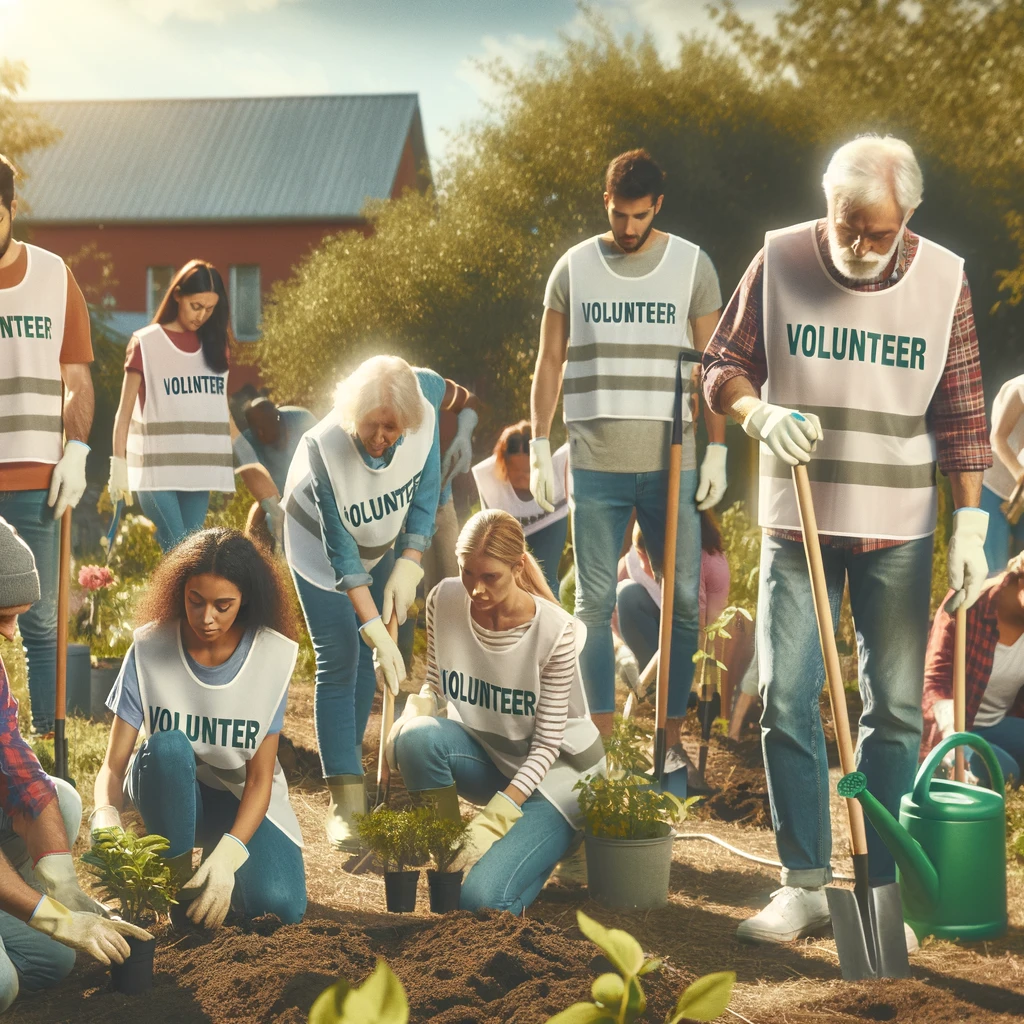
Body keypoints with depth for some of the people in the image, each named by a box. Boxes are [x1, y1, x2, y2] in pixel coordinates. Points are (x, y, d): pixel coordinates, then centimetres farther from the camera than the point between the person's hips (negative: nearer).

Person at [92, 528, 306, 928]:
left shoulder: (274, 655, -16)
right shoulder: (150, 648, -16)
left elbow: (260, 778, -16)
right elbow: (113, 765, -16)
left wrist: (227, 855, -32)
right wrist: (106, 818, -39)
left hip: (242, 800, 1)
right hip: (169, 790, 0)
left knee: (279, 906, -26)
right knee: (168, 747, -36)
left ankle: (210, 857, 8)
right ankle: (178, 878, -15)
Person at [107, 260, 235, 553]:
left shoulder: (214, 345, 13)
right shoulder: (146, 343, 0)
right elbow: (125, 411, 1)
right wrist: (118, 465, -4)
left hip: (200, 471, 4)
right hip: (157, 470, -4)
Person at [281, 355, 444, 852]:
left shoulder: (425, 416, -30)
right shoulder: (324, 447, -39)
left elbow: (425, 493, -12)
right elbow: (341, 555, -31)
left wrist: (408, 566, -18)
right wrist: (375, 630, -34)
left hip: (381, 541, 4)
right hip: (321, 545, -4)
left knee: (366, 656, 6)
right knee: (338, 664, -11)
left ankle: (349, 755, 23)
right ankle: (345, 802, -13)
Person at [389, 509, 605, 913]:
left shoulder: (555, 632, -24)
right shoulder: (444, 601, -13)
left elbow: (547, 746, -19)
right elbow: (435, 688, 2)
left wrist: (493, 821, -27)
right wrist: (418, 710, -23)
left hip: (552, 771, -4)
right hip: (485, 754, 5)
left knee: (481, 900, -23)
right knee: (416, 737, -31)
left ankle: (551, 838, 8)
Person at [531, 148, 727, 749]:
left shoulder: (693, 266, 5)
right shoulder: (574, 268, 7)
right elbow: (549, 363, 10)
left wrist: (717, 451, 0)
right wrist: (540, 448, 3)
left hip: (671, 463, 0)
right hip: (595, 463, 1)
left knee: (684, 601, 0)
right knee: (594, 603, 2)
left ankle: (673, 738, 9)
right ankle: (601, 742, 8)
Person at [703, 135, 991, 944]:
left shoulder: (943, 279, -3)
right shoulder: (780, 261, -5)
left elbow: (963, 419, 1)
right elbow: (722, 368, 2)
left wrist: (970, 528, -4)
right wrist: (760, 413, -20)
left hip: (898, 529, 0)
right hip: (798, 521, 0)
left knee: (895, 709, 4)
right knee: (785, 700, -3)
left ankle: (882, 888, 13)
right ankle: (805, 884, 7)